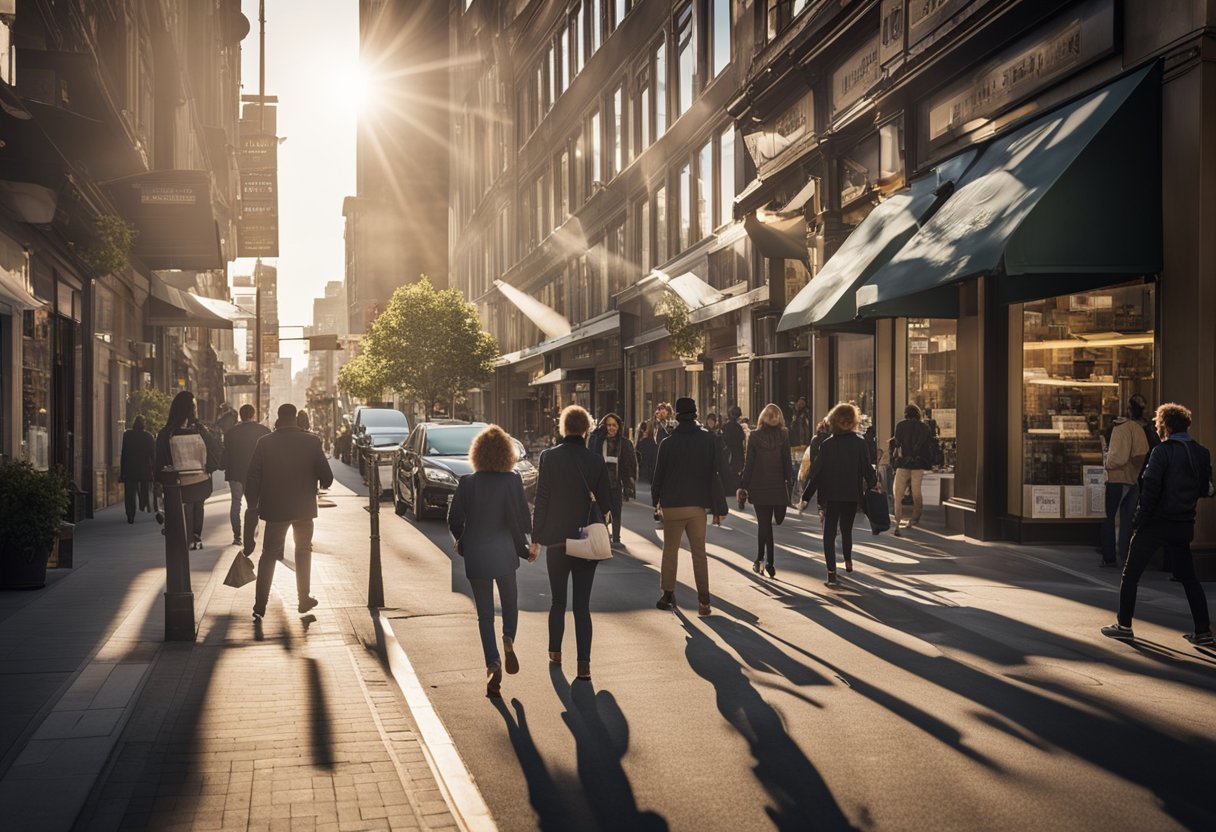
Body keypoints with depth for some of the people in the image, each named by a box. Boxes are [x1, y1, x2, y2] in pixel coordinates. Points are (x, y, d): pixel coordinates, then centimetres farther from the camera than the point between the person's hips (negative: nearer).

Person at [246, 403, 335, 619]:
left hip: (275, 508, 0)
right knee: (303, 551, 18)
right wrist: (319, 485, 15)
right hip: (304, 508, 0)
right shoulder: (311, 442, -8)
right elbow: (327, 478, -7)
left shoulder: (265, 443, -8)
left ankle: (260, 604, 3)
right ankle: (304, 599, 18)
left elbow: (252, 478, -7)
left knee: (269, 554, 10)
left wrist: (253, 505, 4)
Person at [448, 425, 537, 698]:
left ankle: (493, 664, -1)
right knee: (510, 601, 21)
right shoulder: (512, 481, -10)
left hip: (476, 555, 1)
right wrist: (524, 550, 6)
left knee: (485, 614, 10)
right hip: (505, 553, -1)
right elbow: (522, 520, -9)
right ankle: (508, 639, -6)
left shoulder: (467, 483, -6)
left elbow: (454, 520, -1)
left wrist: (462, 543, 19)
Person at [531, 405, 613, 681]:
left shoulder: (549, 456, -8)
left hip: (557, 539, -1)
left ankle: (555, 653, 26)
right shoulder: (596, 461, -4)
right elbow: (605, 501, 0)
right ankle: (583, 664, -2)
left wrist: (536, 537, -1)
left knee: (558, 601, 17)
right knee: (582, 605, 4)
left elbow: (541, 499, -8)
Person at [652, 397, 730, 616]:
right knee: (699, 553, 7)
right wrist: (719, 508, 1)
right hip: (698, 507, 1)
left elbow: (659, 475, 0)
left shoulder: (668, 444, -7)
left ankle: (668, 595, 19)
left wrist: (656, 502, 16)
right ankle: (704, 601, 2)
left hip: (672, 507, -1)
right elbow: (715, 474, -3)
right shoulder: (708, 440, -4)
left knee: (670, 551, 13)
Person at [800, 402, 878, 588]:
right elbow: (866, 467, -2)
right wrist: (873, 482, 19)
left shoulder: (827, 444, -8)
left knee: (829, 533, 1)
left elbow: (816, 472, -7)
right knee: (847, 529, 23)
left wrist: (806, 497, -2)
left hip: (831, 495, -2)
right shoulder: (860, 443, -7)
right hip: (852, 494, 2)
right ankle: (848, 560, 39)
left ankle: (831, 572, -10)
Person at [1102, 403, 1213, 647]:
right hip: (1184, 524, 6)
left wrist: (1139, 519, -12)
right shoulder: (1201, 453, 6)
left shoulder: (1162, 451, -13)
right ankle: (1203, 632, 10)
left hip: (1156, 523, -6)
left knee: (1130, 574, 5)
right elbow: (1206, 490, 11)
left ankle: (1124, 626, 7)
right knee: (1188, 577, 13)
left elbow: (1150, 488, -18)